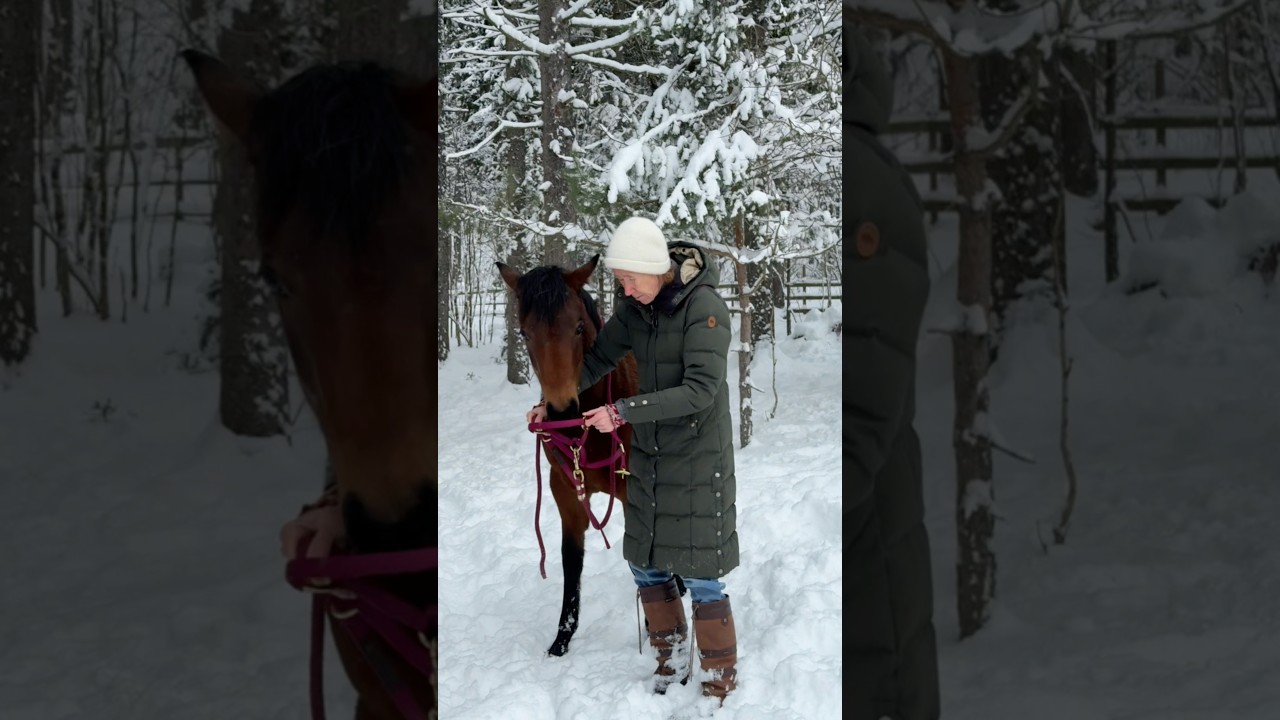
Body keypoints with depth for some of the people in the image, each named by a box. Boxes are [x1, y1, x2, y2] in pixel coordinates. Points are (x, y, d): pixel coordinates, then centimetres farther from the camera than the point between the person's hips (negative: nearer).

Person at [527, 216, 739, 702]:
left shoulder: (705, 307, -21)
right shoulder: (636, 307, 0)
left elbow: (700, 390, -27)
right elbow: (600, 357, 13)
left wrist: (623, 411, -30)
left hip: (699, 459, -7)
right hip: (649, 455, 7)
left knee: (699, 575, -3)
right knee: (645, 564, 12)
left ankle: (721, 680, 13)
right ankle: (673, 662, 29)